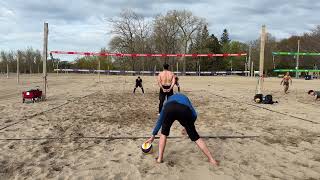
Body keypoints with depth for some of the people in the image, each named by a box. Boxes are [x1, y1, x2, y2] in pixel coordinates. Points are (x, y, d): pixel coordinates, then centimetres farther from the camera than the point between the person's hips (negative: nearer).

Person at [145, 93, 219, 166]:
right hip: (184, 110, 0)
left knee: (163, 134, 27)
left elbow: (159, 120, 48)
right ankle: (211, 159, 22)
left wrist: (153, 136, 56)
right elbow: (194, 115, 25)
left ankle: (160, 158, 25)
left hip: (169, 109, 0)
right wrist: (188, 127, 37)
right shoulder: (185, 98, 44)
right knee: (195, 137, 16)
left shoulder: (169, 100, 44)